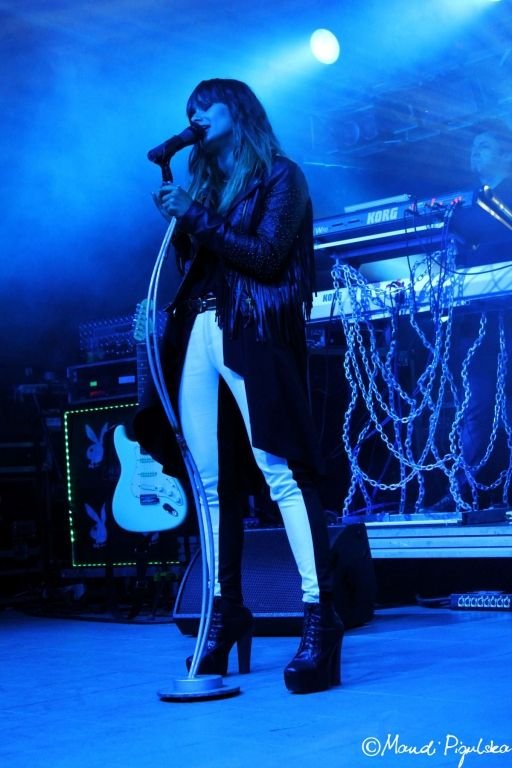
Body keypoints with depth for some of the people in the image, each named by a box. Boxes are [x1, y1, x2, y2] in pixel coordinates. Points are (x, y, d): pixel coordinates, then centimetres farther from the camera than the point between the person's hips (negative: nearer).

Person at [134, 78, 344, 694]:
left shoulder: (280, 176, 8)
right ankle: (226, 614, 9)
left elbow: (266, 255, -6)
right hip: (197, 335, 6)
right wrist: (177, 217, 4)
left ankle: (320, 618, -18)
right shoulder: (203, 186, 26)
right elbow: (192, 263, 18)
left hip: (252, 332, -6)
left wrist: (196, 217, -8)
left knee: (281, 471, -16)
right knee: (212, 481, 3)